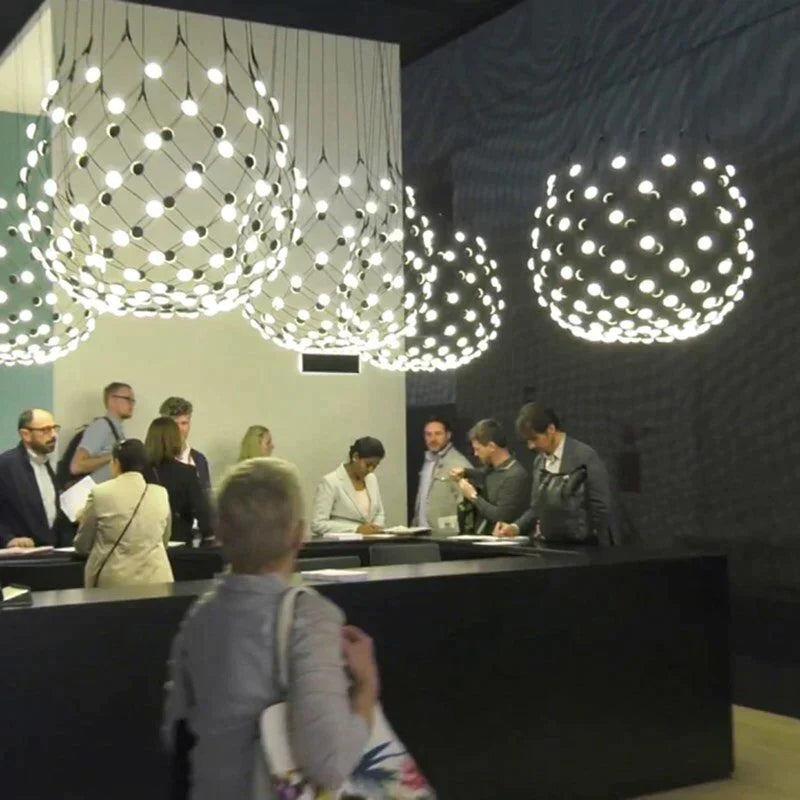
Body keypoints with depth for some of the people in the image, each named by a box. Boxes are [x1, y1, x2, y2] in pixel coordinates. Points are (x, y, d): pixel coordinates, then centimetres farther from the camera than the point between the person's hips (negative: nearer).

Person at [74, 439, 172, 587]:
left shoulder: (100, 493, -3)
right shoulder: (161, 494, 5)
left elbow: (82, 546, 7)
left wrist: (84, 520, 26)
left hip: (112, 580, -2)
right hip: (155, 579, 2)